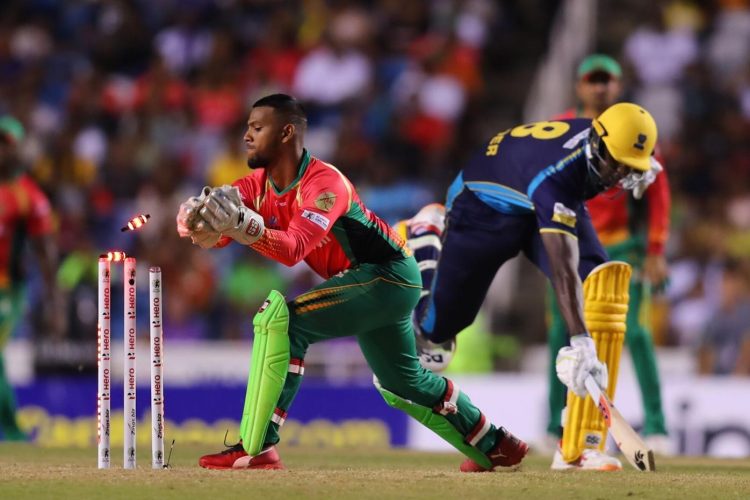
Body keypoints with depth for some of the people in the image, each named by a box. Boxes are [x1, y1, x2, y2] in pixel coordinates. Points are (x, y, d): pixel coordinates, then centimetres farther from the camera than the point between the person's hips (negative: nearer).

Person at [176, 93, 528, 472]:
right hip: (366, 284, 10)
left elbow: (293, 249, -39)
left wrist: (245, 227, -54)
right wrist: (200, 223, -38)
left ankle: (255, 450, -28)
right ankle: (493, 446, 47)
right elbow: (213, 234, -14)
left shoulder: (324, 183, -24)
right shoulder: (258, 186, -1)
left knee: (281, 317, -26)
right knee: (401, 384, 26)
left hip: (390, 277, -10)